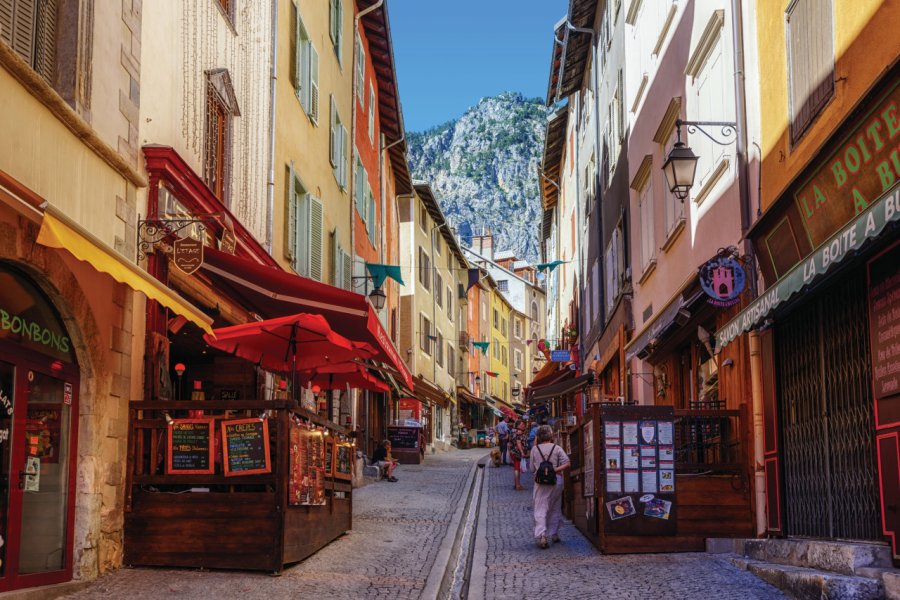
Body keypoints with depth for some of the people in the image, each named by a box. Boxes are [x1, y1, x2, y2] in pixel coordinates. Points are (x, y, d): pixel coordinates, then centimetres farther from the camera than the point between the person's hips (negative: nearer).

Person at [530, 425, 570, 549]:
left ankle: (541, 535, -20)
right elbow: (567, 463, -10)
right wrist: (555, 470, -10)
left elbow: (532, 469, 8)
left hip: (540, 482, -1)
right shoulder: (557, 448, 0)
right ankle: (554, 534, 23)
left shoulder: (535, 449, 2)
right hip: (556, 480, 1)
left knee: (540, 509, -4)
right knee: (555, 509, 17)